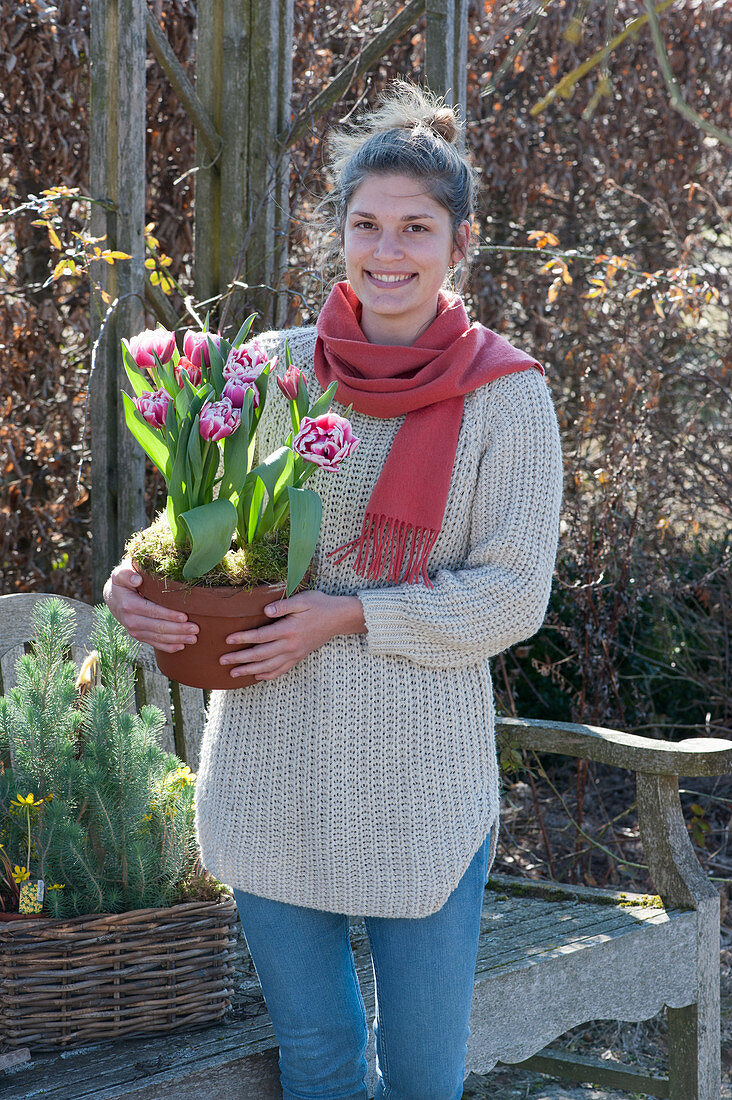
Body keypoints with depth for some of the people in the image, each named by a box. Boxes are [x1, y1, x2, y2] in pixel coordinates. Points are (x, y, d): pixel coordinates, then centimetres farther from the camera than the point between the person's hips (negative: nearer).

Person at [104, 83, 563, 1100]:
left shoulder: (505, 394, -5)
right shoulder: (274, 368, 2)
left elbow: (512, 595, -8)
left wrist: (348, 616, -18)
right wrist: (137, 587, -11)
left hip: (424, 778, -2)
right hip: (274, 775, 2)